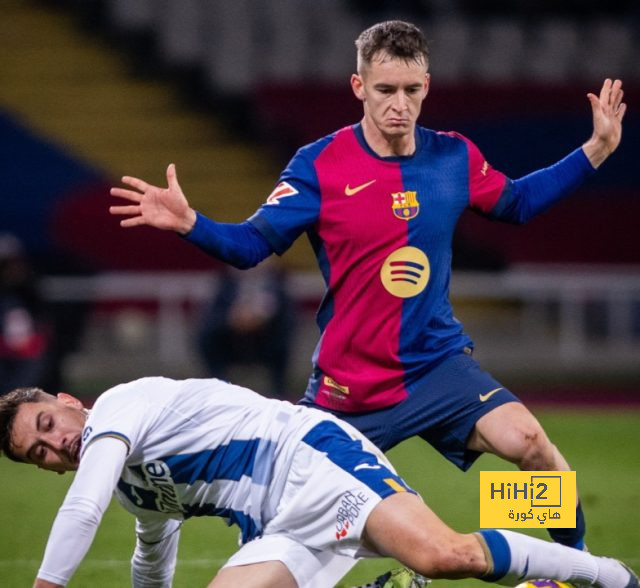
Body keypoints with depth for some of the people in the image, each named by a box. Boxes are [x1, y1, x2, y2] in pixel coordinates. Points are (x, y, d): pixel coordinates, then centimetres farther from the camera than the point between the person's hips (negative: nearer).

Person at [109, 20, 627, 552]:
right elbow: (250, 244, -12)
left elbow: (515, 203, 18)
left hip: (439, 363, 1)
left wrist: (595, 151, 13)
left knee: (529, 442, -20)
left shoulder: (454, 158, 0)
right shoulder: (319, 165, -11)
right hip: (348, 383, -1)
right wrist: (189, 223, -30)